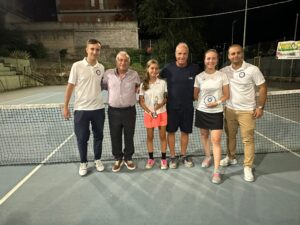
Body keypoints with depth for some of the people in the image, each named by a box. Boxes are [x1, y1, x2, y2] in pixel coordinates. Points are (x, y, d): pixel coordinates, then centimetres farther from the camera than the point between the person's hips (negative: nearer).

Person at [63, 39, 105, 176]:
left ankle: (97, 160, 32)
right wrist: (65, 106, -4)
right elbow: (70, 87, -3)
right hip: (81, 109, -2)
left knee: (98, 136, 13)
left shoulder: (101, 68, 3)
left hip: (98, 108, 3)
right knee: (82, 138, 8)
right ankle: (83, 163, 27)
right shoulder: (77, 66, -6)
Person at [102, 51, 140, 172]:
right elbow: (102, 86, 12)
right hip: (113, 111, 0)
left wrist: (136, 89, 0)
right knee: (115, 137, 10)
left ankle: (128, 158, 30)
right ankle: (118, 159, 30)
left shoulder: (134, 74, 1)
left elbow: (138, 87, 17)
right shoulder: (108, 73, 0)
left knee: (129, 136, 11)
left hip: (129, 111, 0)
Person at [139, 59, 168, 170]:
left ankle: (163, 159, 21)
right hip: (149, 114, 1)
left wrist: (162, 104, -19)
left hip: (161, 113, 0)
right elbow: (141, 101, -1)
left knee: (163, 136, 7)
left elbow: (166, 97, 2)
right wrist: (149, 111, -14)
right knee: (150, 137, 10)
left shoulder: (163, 83, -3)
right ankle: (151, 158, 25)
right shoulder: (143, 84, -2)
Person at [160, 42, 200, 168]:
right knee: (171, 131, 8)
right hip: (172, 106, -1)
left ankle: (183, 155, 31)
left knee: (185, 132, 12)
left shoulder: (194, 69, -5)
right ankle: (172, 157, 25)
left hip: (188, 107, 1)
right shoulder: (168, 68, -7)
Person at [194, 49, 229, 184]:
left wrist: (217, 102, -14)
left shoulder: (222, 76, -2)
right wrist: (202, 99, -9)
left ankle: (217, 171, 2)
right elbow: (195, 95, 8)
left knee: (216, 140, -6)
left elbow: (226, 95, 1)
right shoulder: (199, 77, 0)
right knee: (204, 135, 16)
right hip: (201, 111, 2)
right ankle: (207, 157, 42)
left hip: (216, 112, -2)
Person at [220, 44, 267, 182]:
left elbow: (262, 88, -5)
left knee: (248, 139, 1)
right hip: (229, 110, 4)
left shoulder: (253, 69, -8)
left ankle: (248, 167, 13)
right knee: (230, 136, 15)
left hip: (247, 111, -3)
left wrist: (260, 107, -10)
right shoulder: (224, 71, 0)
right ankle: (231, 157, 34)